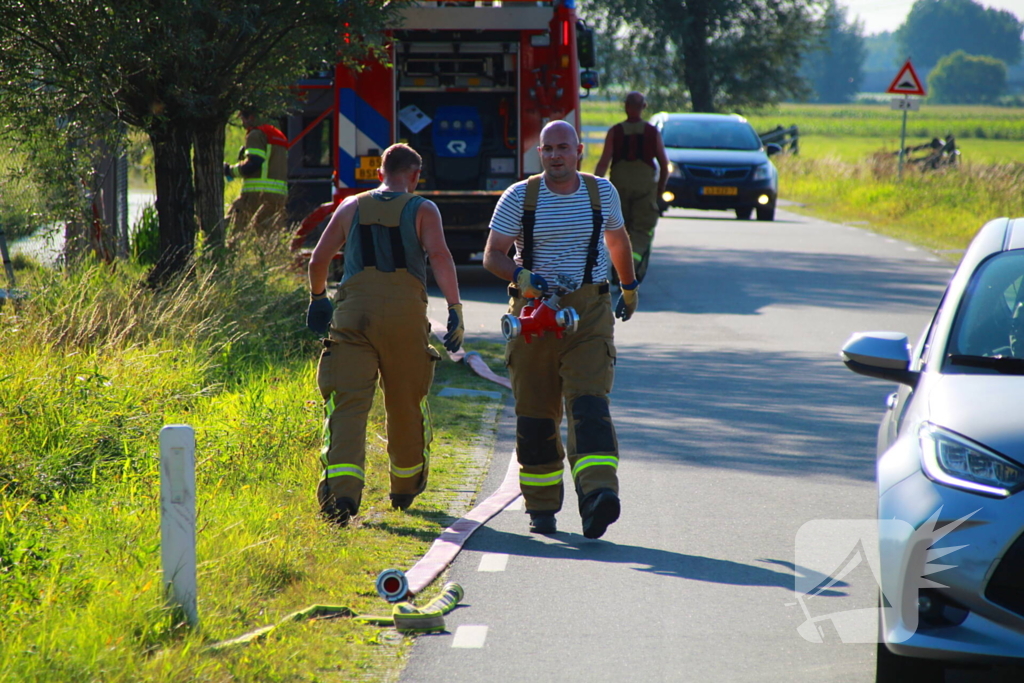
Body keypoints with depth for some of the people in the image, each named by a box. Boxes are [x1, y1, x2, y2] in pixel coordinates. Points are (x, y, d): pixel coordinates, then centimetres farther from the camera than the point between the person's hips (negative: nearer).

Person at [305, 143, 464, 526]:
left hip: (353, 312, 1)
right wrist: (455, 311, -11)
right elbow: (439, 256, -8)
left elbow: (319, 259, 16)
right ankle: (405, 487, 35)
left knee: (347, 404, -7)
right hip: (405, 315, -1)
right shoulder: (422, 211, 7)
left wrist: (318, 298, 33)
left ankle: (342, 490, -28)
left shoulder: (351, 207, 16)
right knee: (407, 405, 17)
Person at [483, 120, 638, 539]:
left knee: (589, 404, -18)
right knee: (535, 414, 4)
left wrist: (629, 288, 35)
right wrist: (521, 276, -19)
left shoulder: (601, 192, 7)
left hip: (589, 315, -1)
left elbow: (617, 239, 25)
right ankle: (541, 508, 18)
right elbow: (492, 256, 1)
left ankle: (597, 495, -34)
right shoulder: (519, 197, 1)